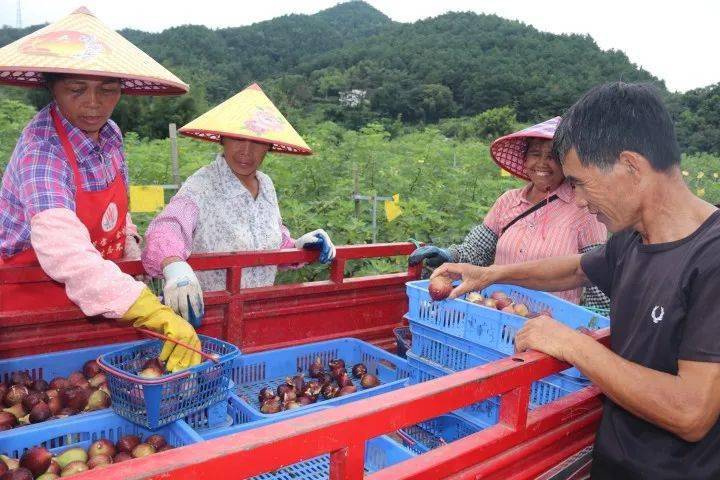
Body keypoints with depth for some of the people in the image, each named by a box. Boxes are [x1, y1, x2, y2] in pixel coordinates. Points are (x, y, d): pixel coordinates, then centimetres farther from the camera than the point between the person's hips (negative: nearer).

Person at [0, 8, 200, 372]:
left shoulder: (110, 136, -4)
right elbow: (64, 252, -39)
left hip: (93, 302, 6)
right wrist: (155, 315, -48)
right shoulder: (43, 148, -24)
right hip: (30, 299, -5)